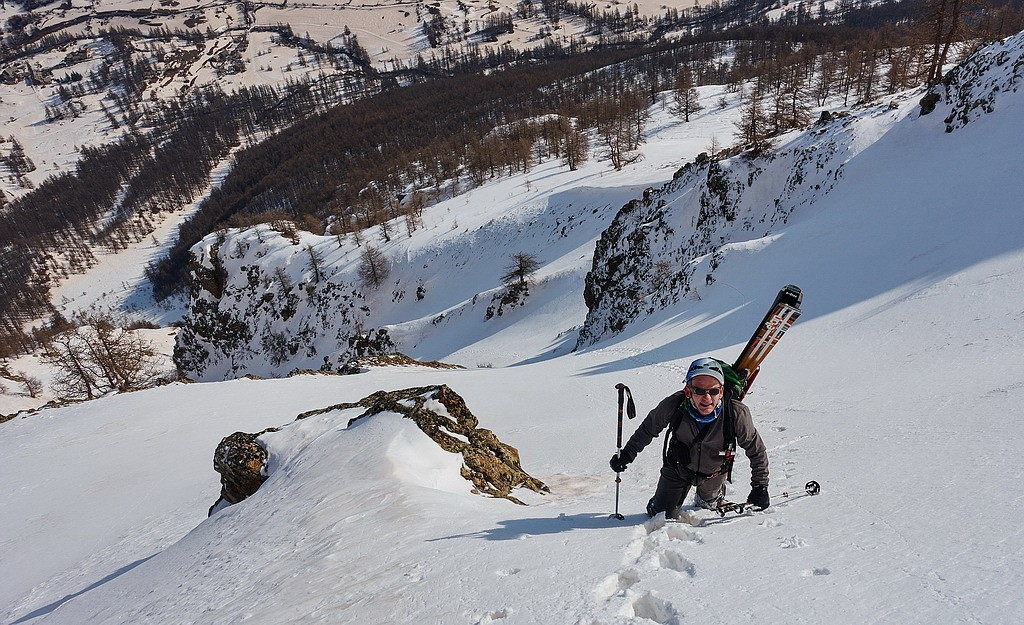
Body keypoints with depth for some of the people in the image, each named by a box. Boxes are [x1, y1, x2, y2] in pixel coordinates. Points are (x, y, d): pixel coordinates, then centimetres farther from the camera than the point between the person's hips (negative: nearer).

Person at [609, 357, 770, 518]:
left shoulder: (736, 413, -35)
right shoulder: (674, 405, -34)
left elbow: (757, 450, -16)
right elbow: (648, 428, -12)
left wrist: (760, 487, -11)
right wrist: (627, 453, -7)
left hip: (714, 472, 1)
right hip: (678, 467, 0)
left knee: (708, 499, 30)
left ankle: (714, 496, 65)